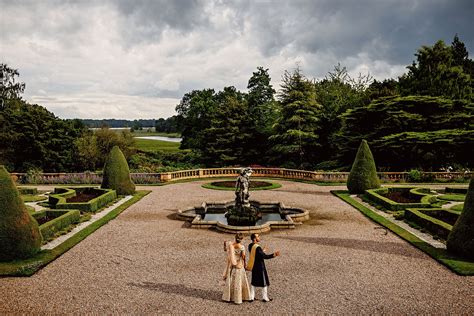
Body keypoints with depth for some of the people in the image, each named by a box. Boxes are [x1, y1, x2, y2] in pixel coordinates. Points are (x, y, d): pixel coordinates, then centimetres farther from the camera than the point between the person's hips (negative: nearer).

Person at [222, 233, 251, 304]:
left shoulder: (230, 244, -11)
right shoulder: (242, 247, -17)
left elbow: (225, 249, 6)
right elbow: (243, 257, -12)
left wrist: (225, 244, 23)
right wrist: (244, 264, 4)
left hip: (231, 265, 3)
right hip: (239, 266, -3)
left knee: (230, 281, 15)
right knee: (238, 282, 8)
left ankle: (228, 297, 24)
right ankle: (237, 298, 14)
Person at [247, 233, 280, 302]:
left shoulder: (250, 246, 1)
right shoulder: (257, 247, -26)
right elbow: (265, 256, -27)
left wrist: (262, 251, 25)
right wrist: (274, 255, -30)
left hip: (253, 266, 8)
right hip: (260, 267, -8)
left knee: (254, 282, 18)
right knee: (264, 282, 8)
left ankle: (251, 297, 24)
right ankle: (265, 298, 18)